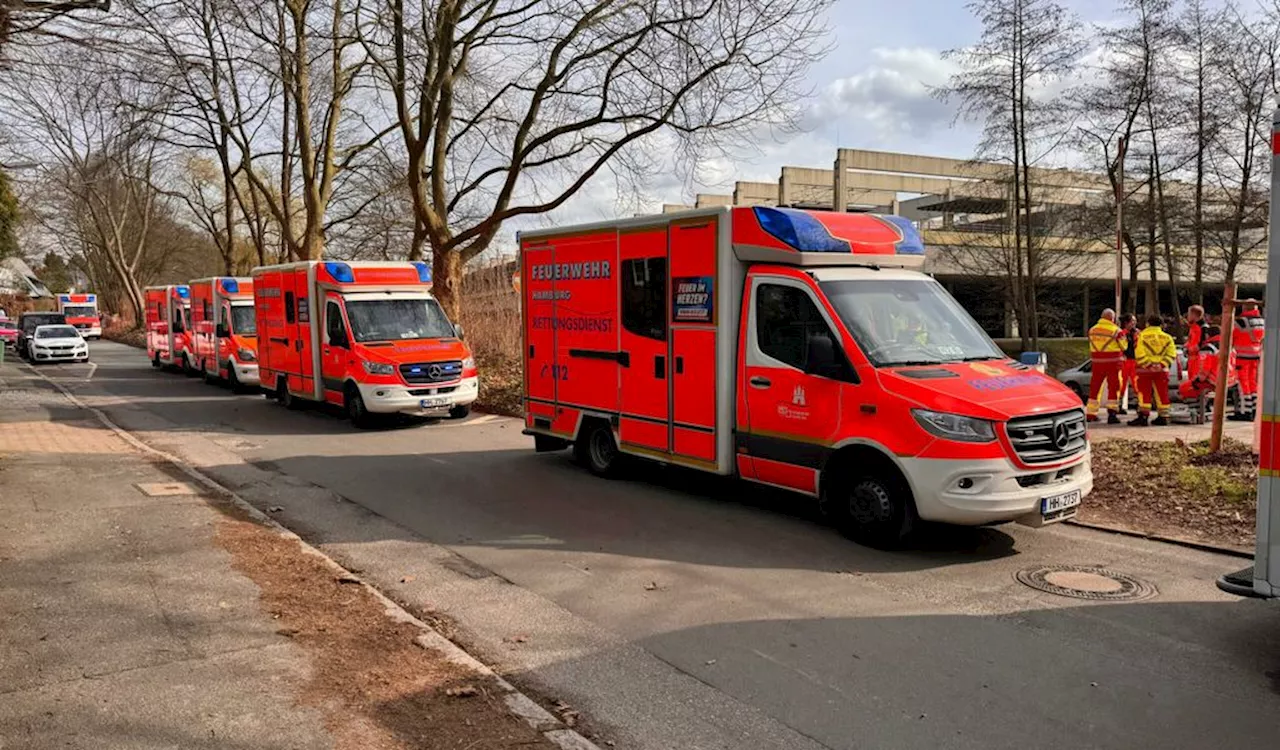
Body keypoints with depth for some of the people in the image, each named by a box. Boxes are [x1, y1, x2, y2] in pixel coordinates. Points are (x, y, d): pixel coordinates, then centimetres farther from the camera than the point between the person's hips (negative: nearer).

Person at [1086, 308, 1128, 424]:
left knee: (1095, 387, 12)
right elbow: (1124, 346, 0)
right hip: (1113, 362, -4)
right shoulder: (1116, 330, -9)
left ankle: (1090, 414, 16)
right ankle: (1111, 413, -3)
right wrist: (1122, 335, 15)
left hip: (1097, 362, 4)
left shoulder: (1092, 330, 5)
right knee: (1113, 387, 3)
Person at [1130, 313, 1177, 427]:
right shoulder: (1167, 337, 6)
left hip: (1145, 370, -3)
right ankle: (1163, 417, 13)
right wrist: (1162, 364, -9)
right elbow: (1171, 354, -3)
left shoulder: (1142, 336, -4)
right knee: (1162, 394, 9)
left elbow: (1140, 354, -14)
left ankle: (1143, 416, -10)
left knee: (1144, 393, -2)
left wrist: (1148, 364, -12)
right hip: (1161, 370, 3)